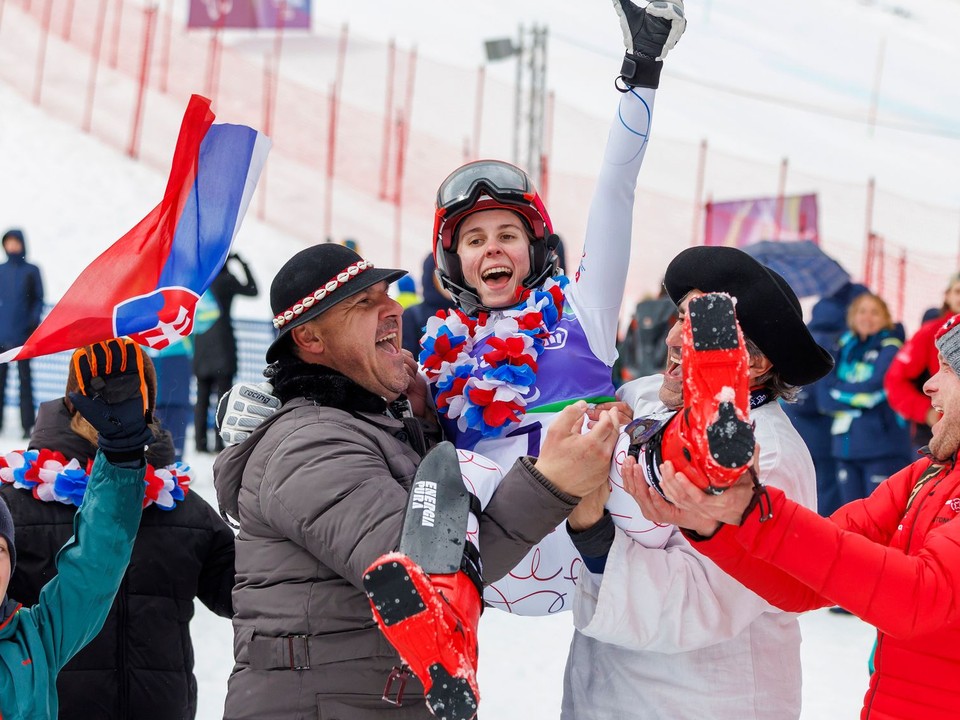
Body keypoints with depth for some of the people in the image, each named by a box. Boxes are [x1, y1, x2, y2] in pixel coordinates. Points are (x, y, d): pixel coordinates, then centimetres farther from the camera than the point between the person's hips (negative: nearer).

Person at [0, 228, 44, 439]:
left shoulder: (31, 271, 3)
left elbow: (39, 299, 2)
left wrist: (33, 320, -12)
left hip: (23, 334, -3)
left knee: (25, 379, 0)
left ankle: (27, 425, 1)